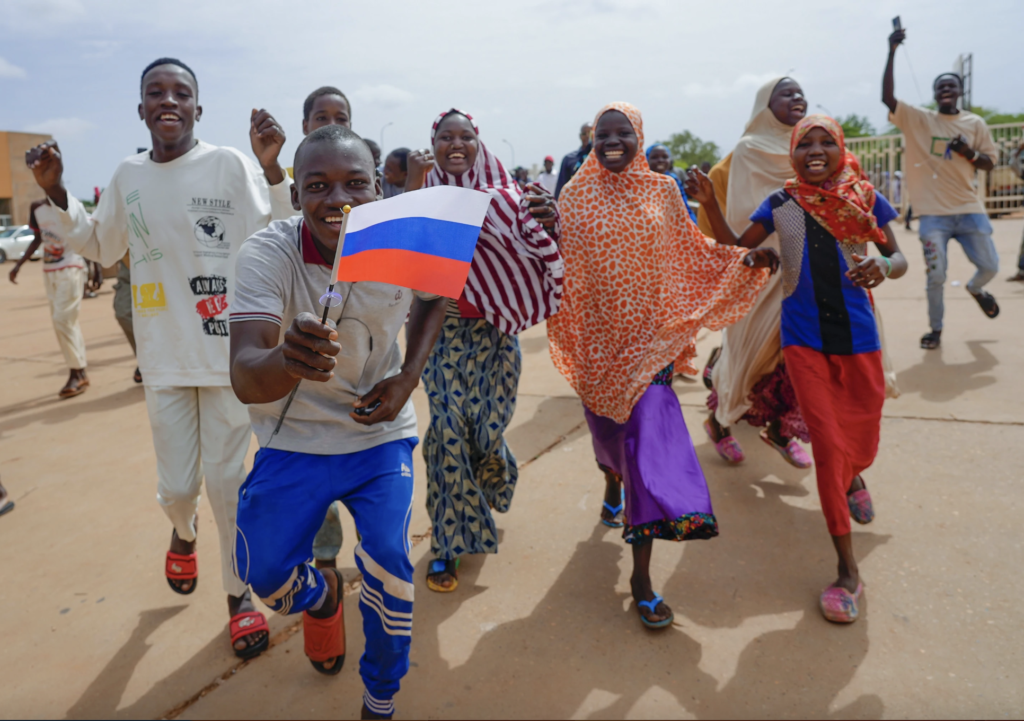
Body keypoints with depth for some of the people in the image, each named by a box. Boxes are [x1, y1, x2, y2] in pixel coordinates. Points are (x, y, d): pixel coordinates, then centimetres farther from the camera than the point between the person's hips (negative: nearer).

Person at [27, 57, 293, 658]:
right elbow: (102, 248, 21)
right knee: (177, 485, 8)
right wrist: (57, 195, 9)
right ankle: (184, 534, 47)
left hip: (229, 353, -3)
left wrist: (271, 166, -25)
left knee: (226, 479, 5)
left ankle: (240, 593, 25)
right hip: (165, 359, 3)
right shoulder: (128, 177, 8)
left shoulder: (229, 164, -5)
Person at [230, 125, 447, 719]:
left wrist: (409, 377, -8)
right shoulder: (267, 253, -24)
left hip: (381, 432, 1)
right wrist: (287, 361, -59)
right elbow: (244, 379, -35)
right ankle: (321, 594, 38)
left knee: (388, 559, -12)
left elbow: (434, 298, 7)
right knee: (264, 572, -2)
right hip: (295, 439, 0)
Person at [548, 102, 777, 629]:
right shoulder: (576, 196, 3)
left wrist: (745, 259, -1)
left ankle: (641, 575, 0)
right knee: (607, 427, 17)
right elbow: (560, 260, 5)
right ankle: (612, 483, 56)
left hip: (648, 337, -1)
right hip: (597, 337, 1)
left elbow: (691, 253, 9)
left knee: (649, 438, -9)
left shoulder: (661, 191, 3)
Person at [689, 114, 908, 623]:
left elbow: (898, 258, 7)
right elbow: (737, 248, 4)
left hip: (857, 333, 1)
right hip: (804, 338, -1)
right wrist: (709, 204, -9)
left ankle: (852, 480, 55)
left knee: (862, 442, 12)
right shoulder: (781, 204, 1)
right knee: (826, 443, -5)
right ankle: (848, 572, 6)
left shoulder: (865, 200, 0)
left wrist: (882, 266, -17)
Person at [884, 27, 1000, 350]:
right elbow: (887, 98, -14)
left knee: (990, 267, 2)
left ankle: (975, 288, 40)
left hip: (969, 209, 3)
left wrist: (970, 154, -12)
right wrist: (892, 53, -21)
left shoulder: (975, 124, 7)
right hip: (933, 213, -2)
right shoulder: (918, 119, 1)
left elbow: (990, 163, 10)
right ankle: (935, 328, 17)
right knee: (936, 276, -4)